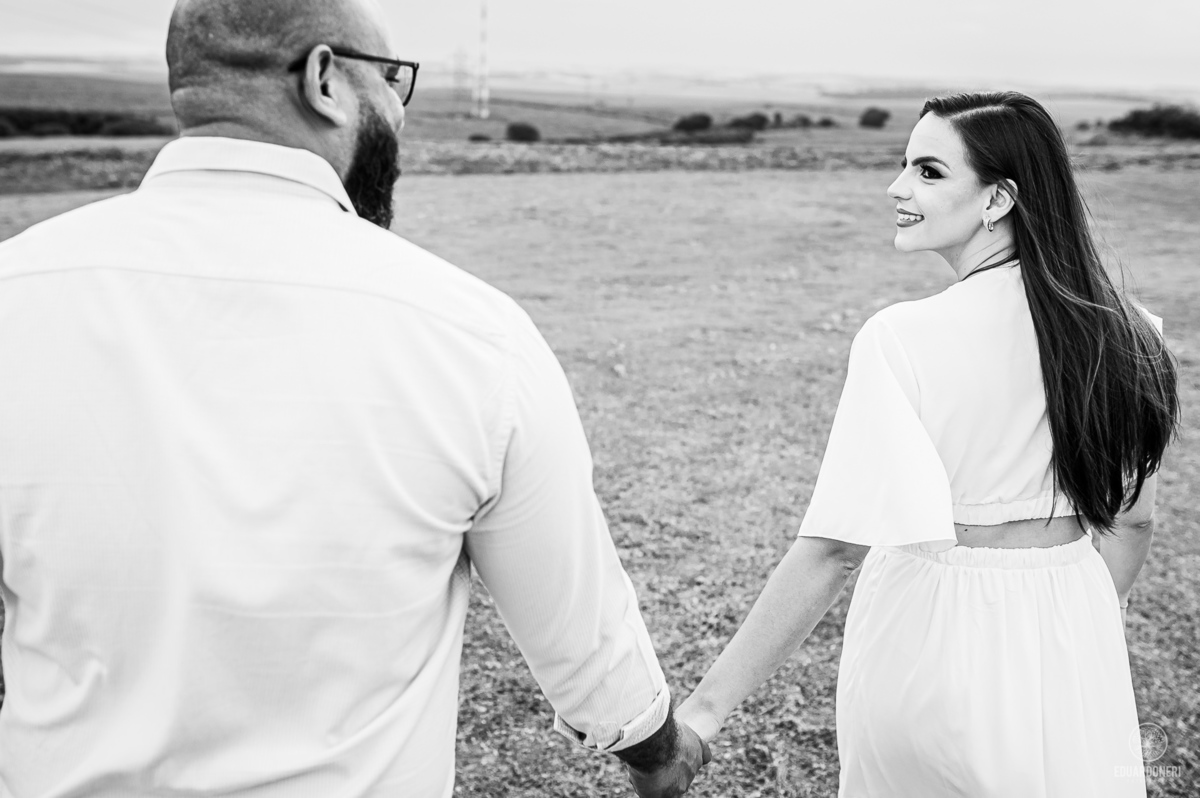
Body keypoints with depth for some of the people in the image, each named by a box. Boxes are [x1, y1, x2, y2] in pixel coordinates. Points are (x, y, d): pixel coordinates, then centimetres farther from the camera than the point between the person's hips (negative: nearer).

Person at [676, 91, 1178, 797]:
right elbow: (1132, 521, 5)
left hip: (932, 637, -4)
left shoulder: (903, 339, -21)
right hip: (1070, 629, 4)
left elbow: (833, 550, -24)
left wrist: (706, 706, -20)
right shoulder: (1126, 331, -4)